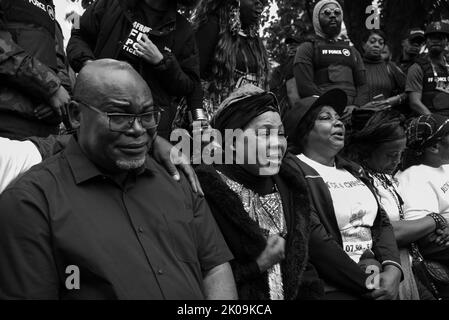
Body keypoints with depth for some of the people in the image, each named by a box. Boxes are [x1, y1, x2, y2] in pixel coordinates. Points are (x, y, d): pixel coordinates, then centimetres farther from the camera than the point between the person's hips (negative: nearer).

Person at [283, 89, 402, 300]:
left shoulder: (354, 171, 19)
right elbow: (316, 240, -14)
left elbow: (382, 222, 12)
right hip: (335, 289, -7)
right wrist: (367, 284, -12)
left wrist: (392, 268, -5)